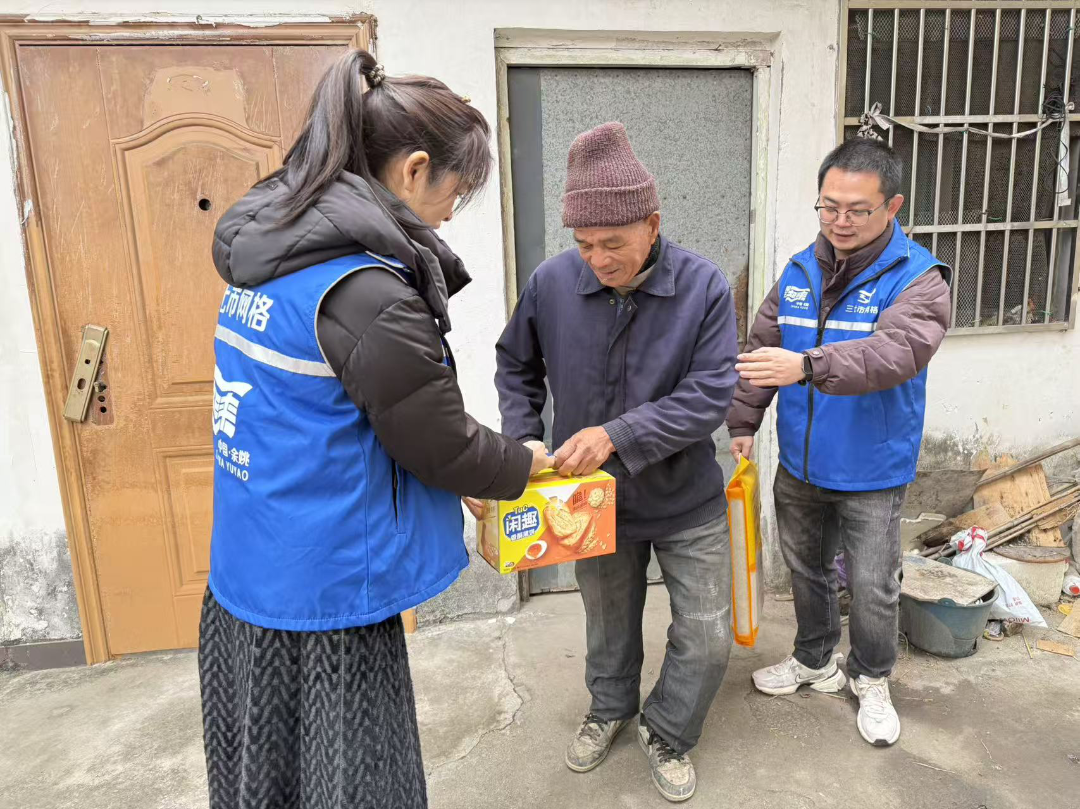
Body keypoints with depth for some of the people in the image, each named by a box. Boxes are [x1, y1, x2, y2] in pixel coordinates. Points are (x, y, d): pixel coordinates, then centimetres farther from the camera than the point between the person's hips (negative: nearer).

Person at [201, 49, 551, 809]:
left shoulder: (269, 253, 4)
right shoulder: (368, 292, -25)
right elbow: (446, 446, -16)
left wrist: (477, 476, 12)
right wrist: (527, 462, 5)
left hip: (244, 582, 9)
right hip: (325, 607, -8)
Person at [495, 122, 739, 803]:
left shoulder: (704, 287, -19)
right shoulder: (551, 283, -14)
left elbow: (710, 395, -23)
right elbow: (517, 367, 3)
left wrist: (617, 434, -32)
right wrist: (521, 442, -10)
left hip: (686, 499, -1)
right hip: (594, 496, 2)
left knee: (707, 638, 8)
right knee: (609, 621, 22)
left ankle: (666, 732, 37)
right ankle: (611, 709, 52)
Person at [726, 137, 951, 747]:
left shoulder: (919, 279, -16)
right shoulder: (799, 273, 1)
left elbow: (897, 352, -34)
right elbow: (761, 349, 6)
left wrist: (807, 365, -48)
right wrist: (743, 422, 0)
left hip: (871, 474, -5)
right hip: (800, 467, 5)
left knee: (873, 587, 10)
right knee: (807, 568, 21)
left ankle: (871, 680, 36)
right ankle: (815, 661, 44)